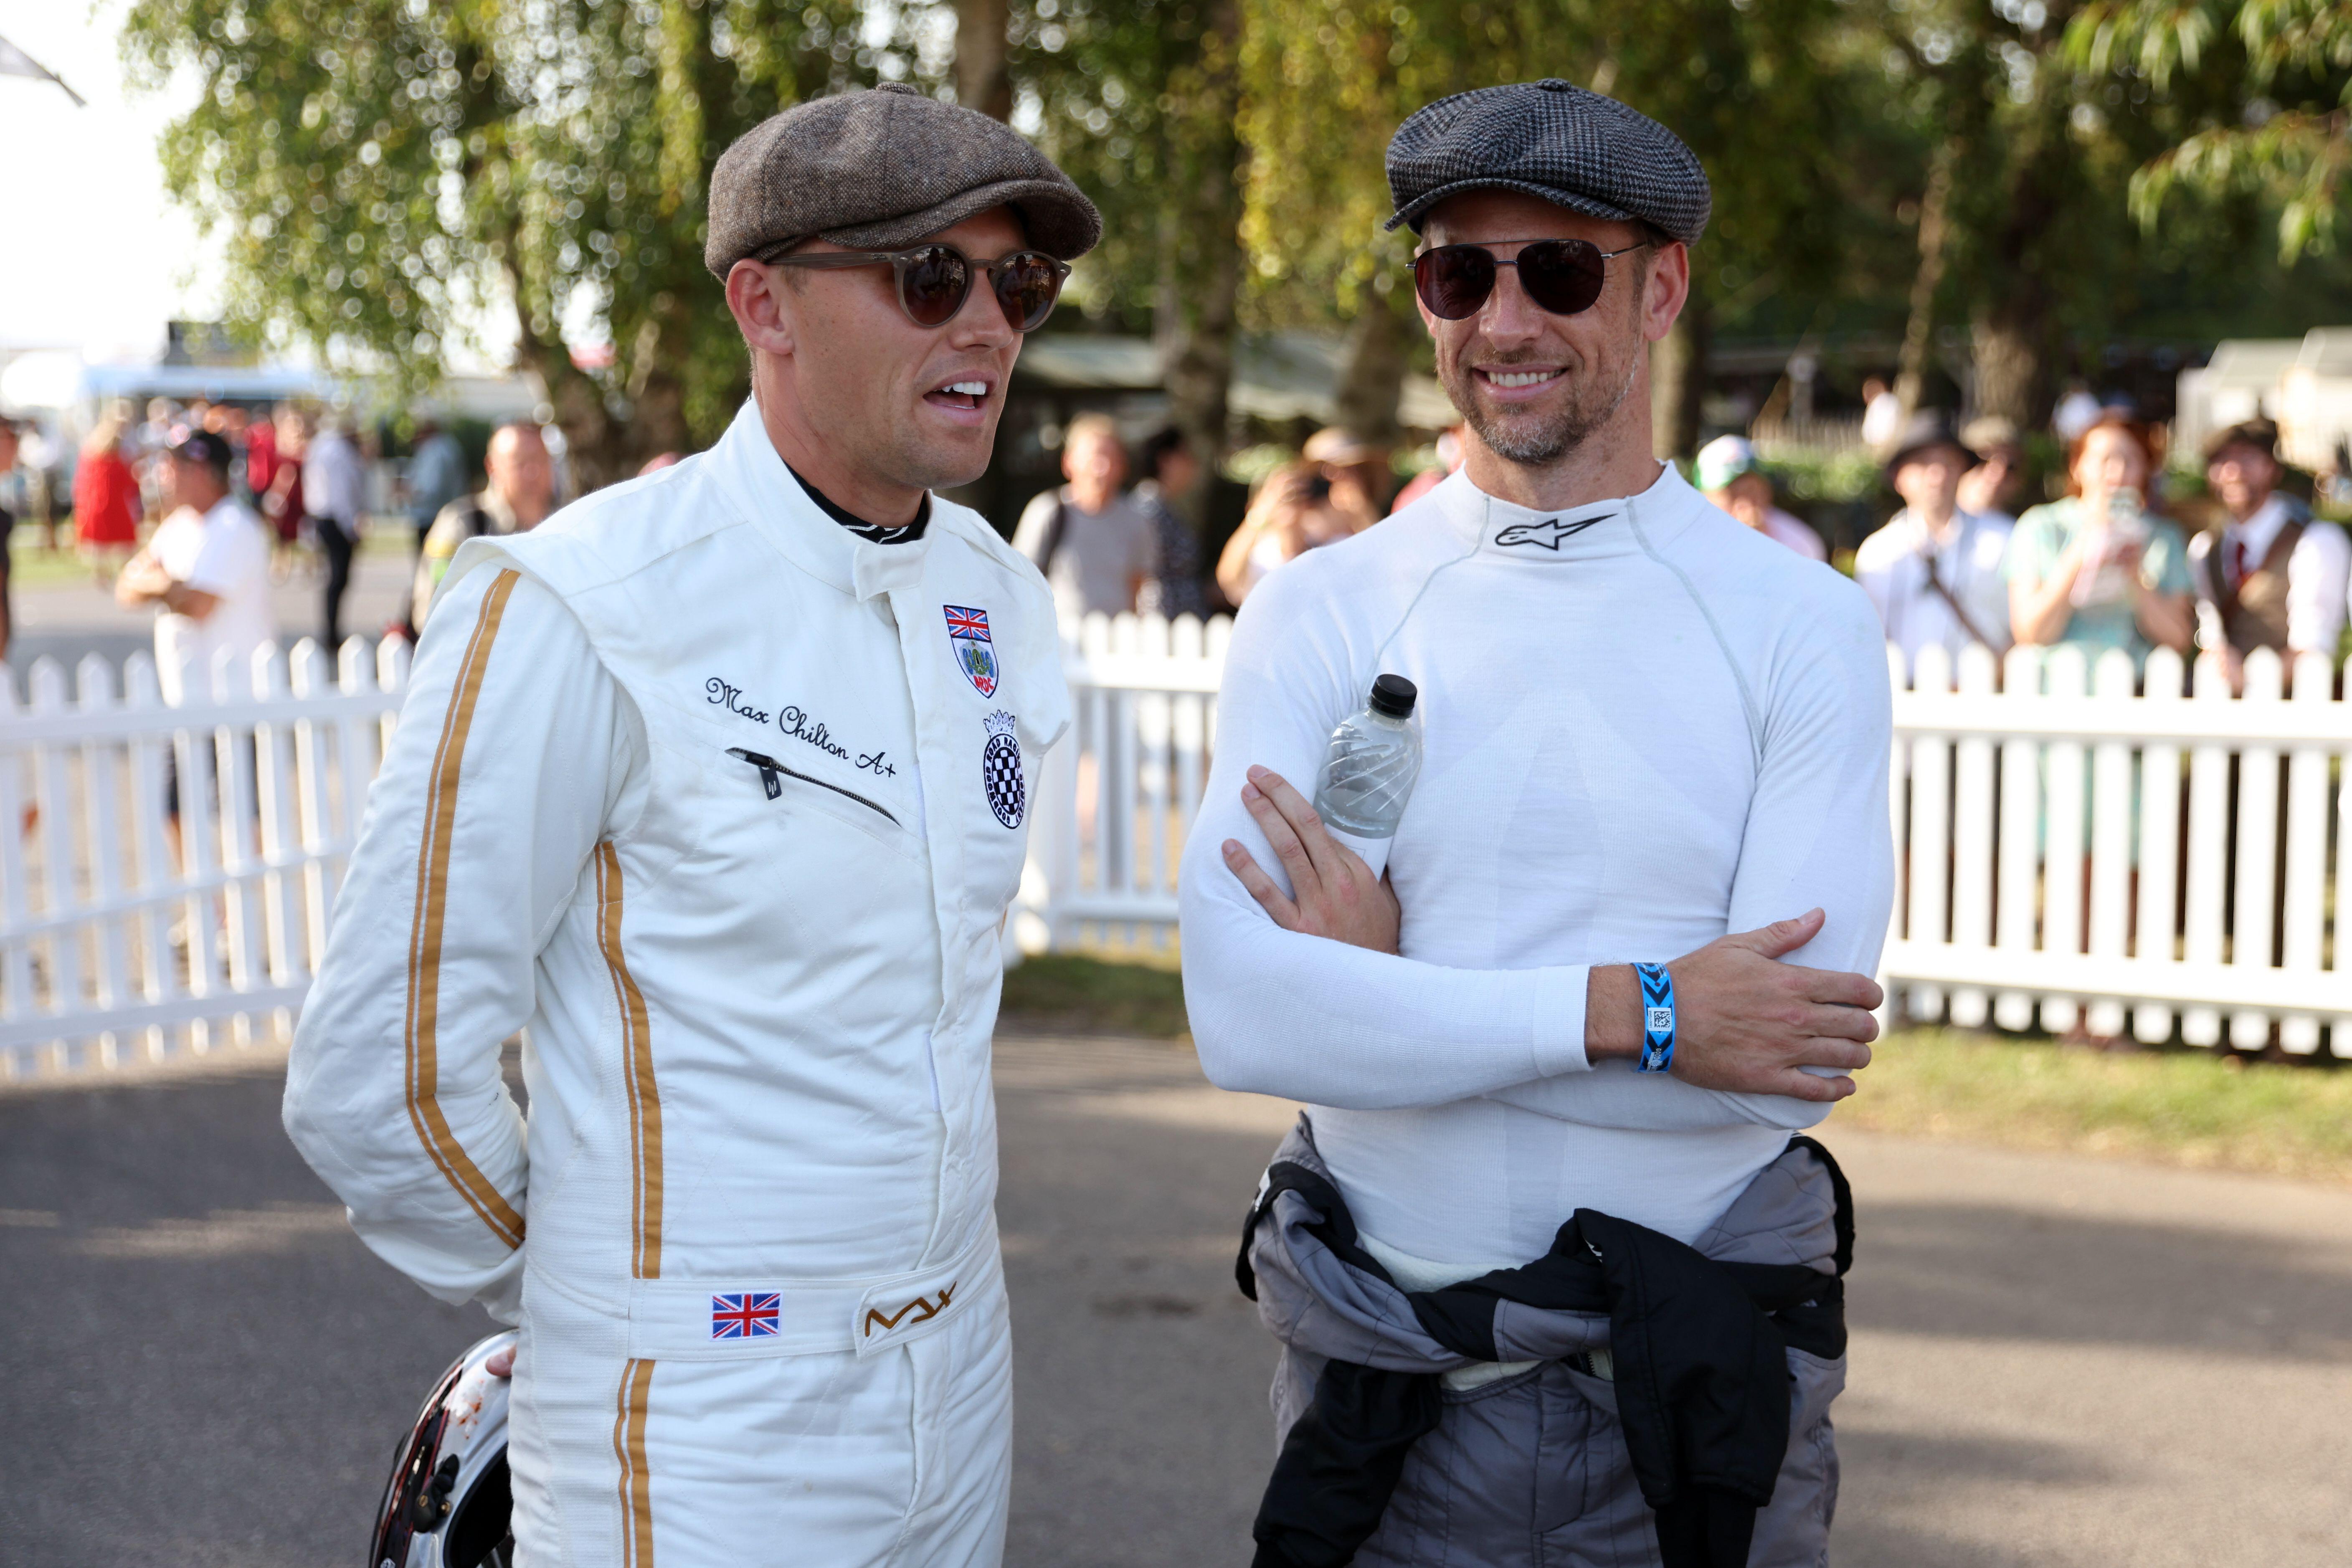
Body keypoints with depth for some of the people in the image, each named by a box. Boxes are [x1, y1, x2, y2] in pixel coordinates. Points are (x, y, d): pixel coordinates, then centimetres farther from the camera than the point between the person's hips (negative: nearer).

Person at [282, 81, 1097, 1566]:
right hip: (700, 1437, -6)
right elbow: (375, 1083, -15)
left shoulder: (1003, 602, 4)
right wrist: (596, 1305, -1)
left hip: (963, 1376, 6)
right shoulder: (576, 617, -18)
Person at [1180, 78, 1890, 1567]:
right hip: (1382, 1390, 1)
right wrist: (1633, 1011, -20)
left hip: (1698, 1391, -1)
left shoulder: (1805, 625, -4)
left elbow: (1793, 1060, -14)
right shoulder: (1314, 617, -2)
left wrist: (1396, 995, -14)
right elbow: (1242, 1012, -15)